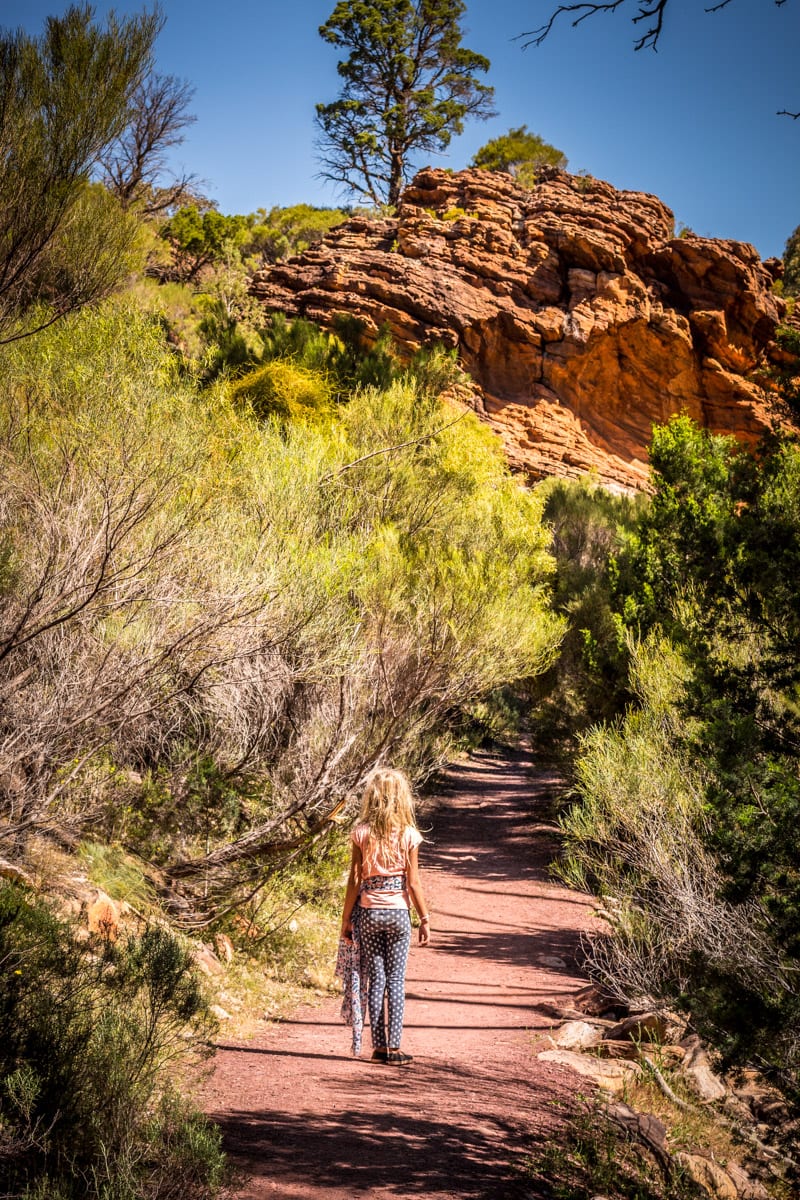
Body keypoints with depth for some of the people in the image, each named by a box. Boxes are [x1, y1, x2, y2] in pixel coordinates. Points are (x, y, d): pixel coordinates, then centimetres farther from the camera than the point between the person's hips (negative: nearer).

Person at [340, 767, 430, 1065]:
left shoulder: (361, 833, -5)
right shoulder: (408, 835, -5)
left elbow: (354, 881, -4)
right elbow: (413, 884, -5)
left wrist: (346, 919, 5)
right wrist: (425, 920, 4)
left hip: (368, 912, 1)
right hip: (398, 912, 0)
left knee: (376, 980, 8)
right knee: (396, 981, 6)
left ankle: (379, 1047, 9)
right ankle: (394, 1047, 4)